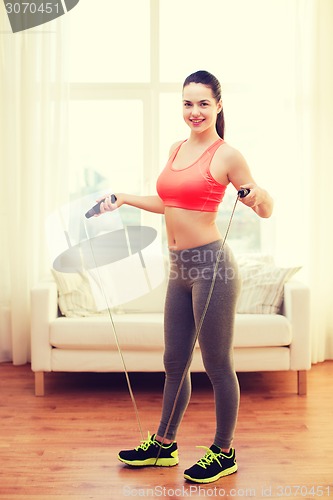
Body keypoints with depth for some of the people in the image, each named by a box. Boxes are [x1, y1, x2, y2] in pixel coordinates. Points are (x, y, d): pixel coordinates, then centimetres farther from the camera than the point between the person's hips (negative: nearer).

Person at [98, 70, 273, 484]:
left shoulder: (226, 155, -7)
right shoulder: (176, 149, 13)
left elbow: (266, 211, -4)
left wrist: (258, 194, -25)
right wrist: (122, 198, 26)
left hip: (211, 265, -7)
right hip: (179, 267, 7)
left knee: (217, 366, 4)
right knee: (174, 363, 17)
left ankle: (223, 454, 23)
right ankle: (164, 444, 33)